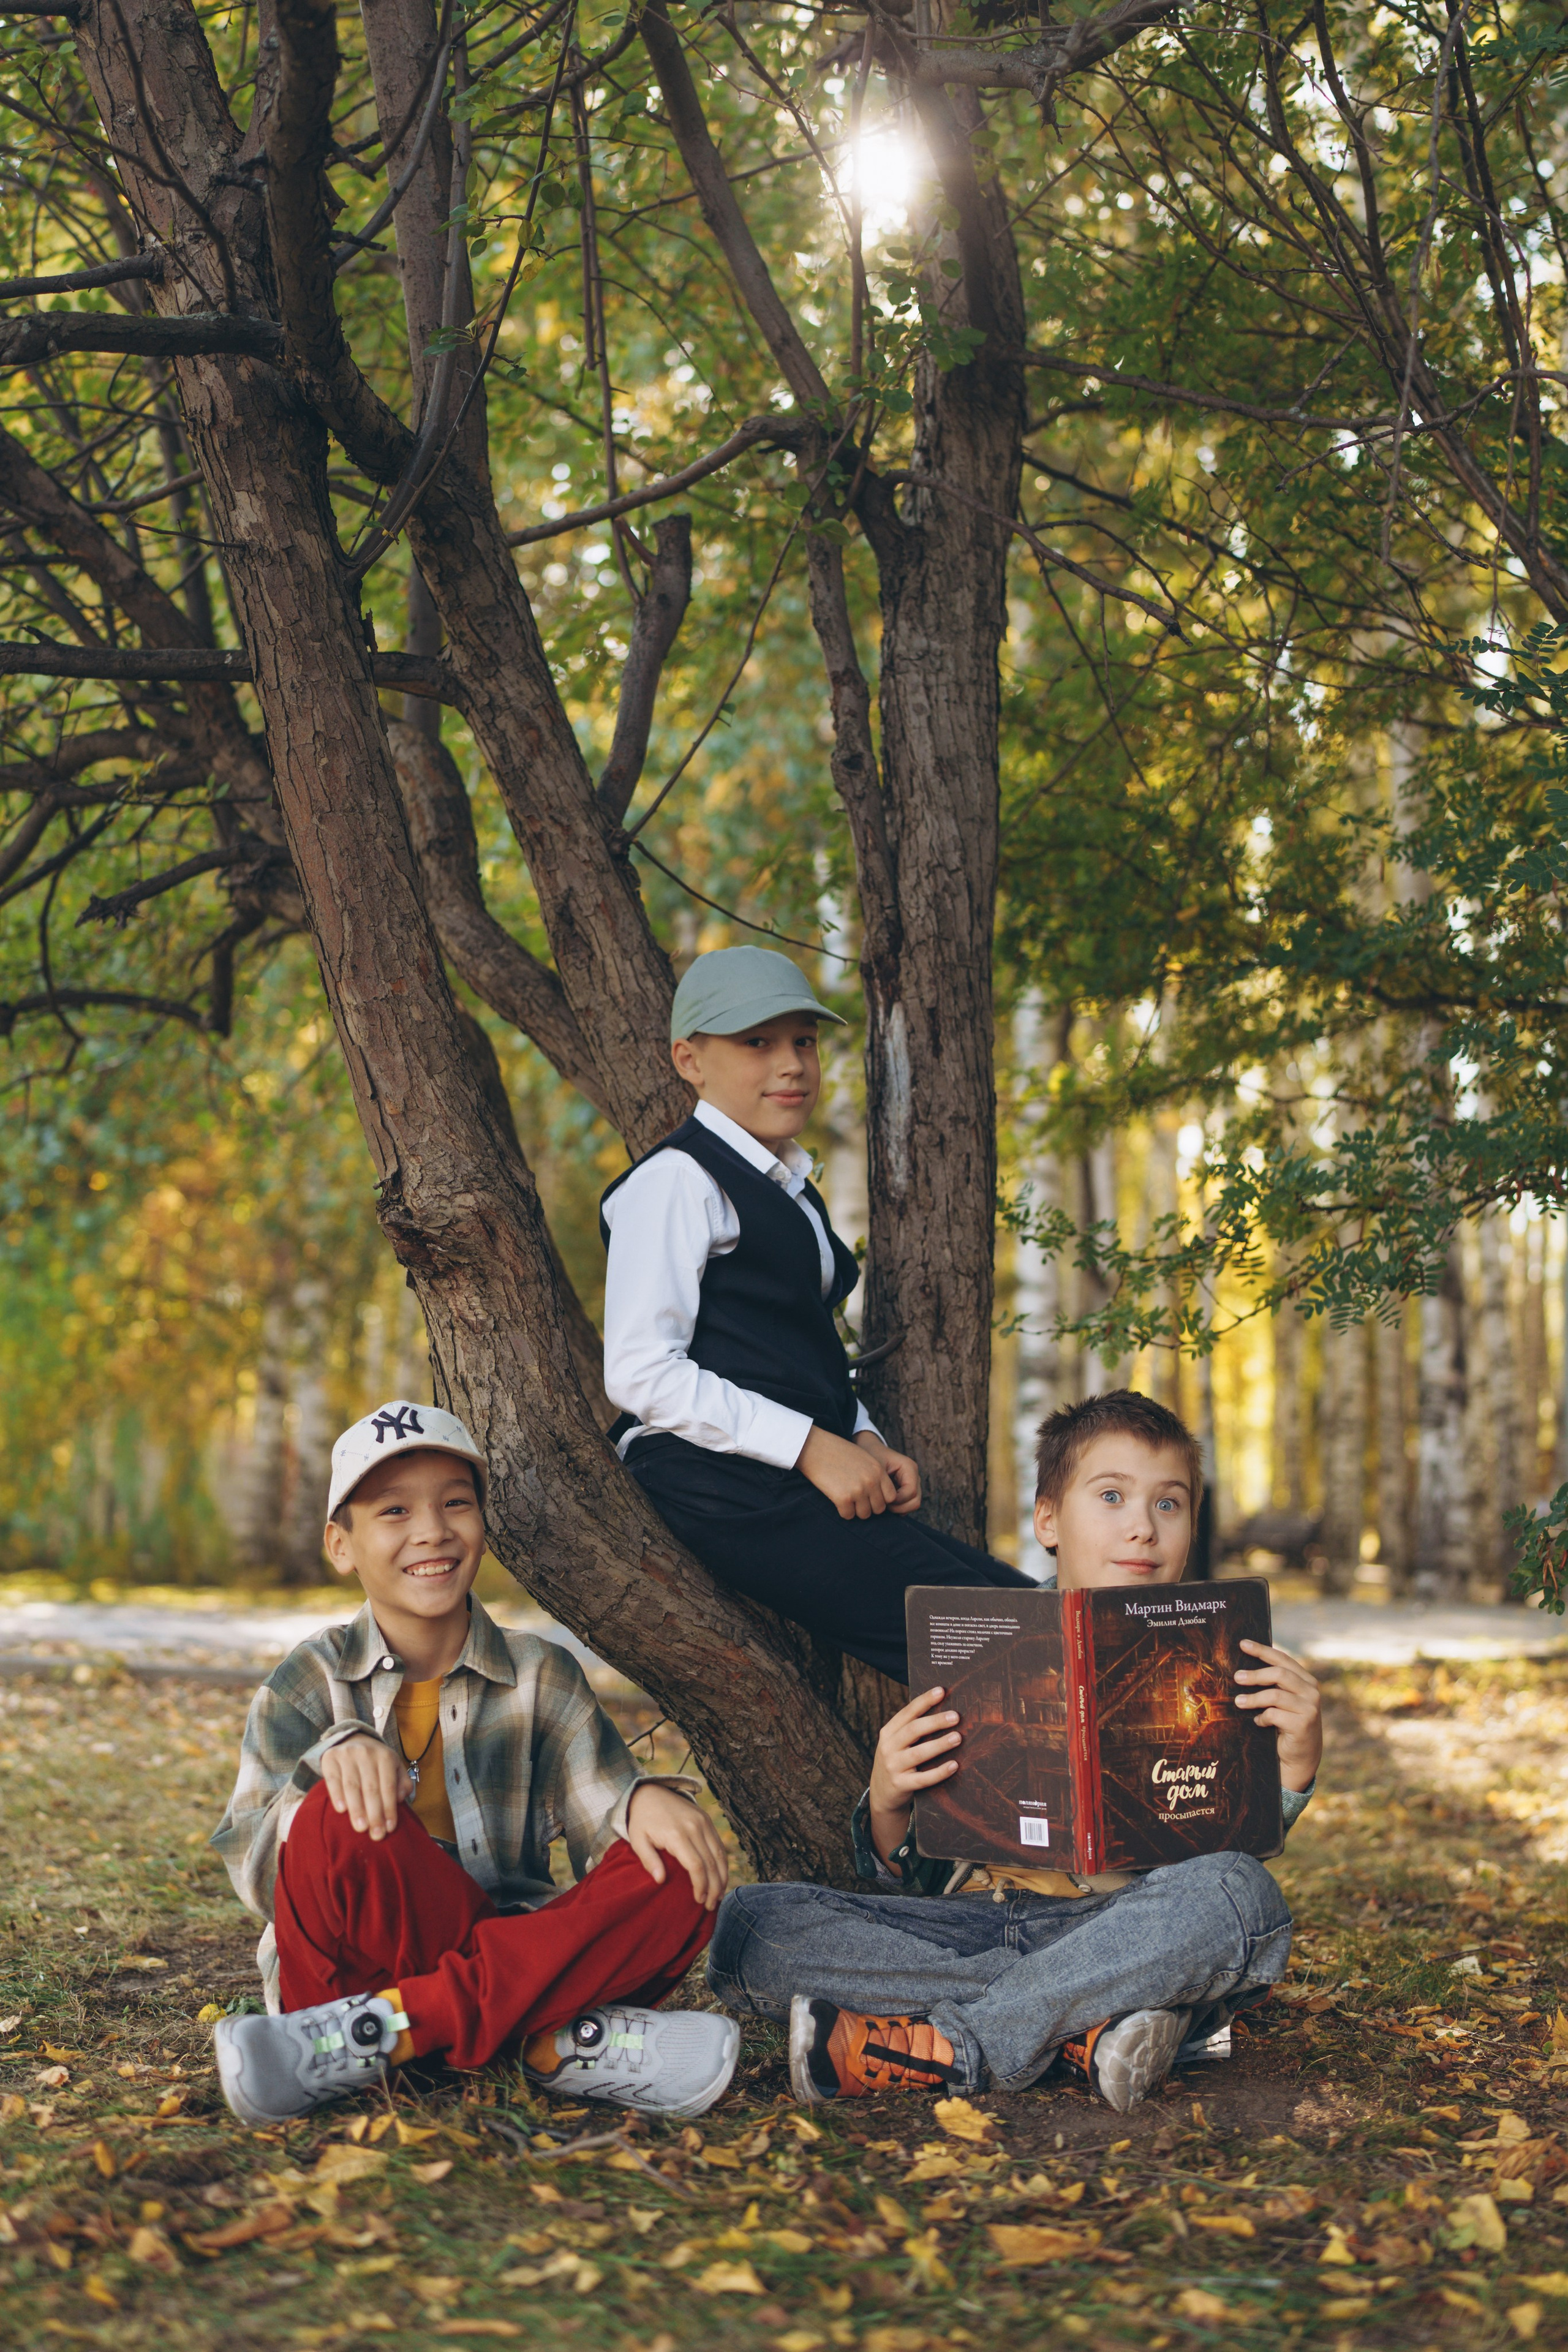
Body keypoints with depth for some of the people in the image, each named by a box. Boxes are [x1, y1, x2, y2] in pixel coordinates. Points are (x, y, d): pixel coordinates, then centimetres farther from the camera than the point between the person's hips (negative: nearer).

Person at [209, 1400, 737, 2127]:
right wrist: (336, 1752, -26)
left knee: (677, 1878, -23)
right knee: (336, 1824, -30)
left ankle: (387, 2027, -30)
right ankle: (551, 2038, -30)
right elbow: (250, 1867, -7)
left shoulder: (541, 1678, 10)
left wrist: (644, 1801, -23)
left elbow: (604, 1823, 2)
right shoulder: (314, 1680, 4)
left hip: (511, 1946, 3)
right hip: (364, 1959, -2)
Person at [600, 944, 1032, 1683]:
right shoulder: (676, 1180, -5)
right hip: (724, 1490, -9)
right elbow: (640, 1373, -14)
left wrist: (866, 1443, 8)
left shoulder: (790, 1191, 24)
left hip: (815, 1481, 9)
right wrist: (813, 1448, -16)